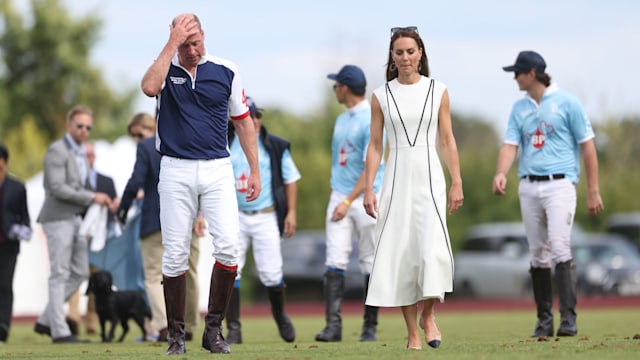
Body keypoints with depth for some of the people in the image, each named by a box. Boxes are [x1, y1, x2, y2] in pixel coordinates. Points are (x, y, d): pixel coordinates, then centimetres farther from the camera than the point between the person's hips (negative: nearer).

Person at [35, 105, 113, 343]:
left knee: (80, 272, 8)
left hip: (75, 219, 9)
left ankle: (46, 321, 14)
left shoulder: (80, 153, 17)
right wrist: (92, 198, -20)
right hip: (58, 219, -9)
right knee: (59, 275, -7)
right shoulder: (57, 151, -12)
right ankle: (59, 331, -5)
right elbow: (57, 188, -21)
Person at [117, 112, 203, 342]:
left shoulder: (145, 147, -6)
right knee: (188, 274, 14)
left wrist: (122, 211, 1)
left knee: (154, 275, -1)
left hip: (156, 220, -5)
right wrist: (199, 214, 2)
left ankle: (163, 323, -20)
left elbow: (136, 182, -12)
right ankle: (189, 327, 19)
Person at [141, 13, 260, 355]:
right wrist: (172, 44, -22)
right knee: (175, 254, 1)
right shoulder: (165, 68, 0)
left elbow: (243, 121, 11)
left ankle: (213, 329, 2)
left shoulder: (225, 71, 3)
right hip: (175, 170, -1)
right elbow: (149, 87, -25)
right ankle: (176, 335, 10)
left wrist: (254, 169, 9)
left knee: (228, 246, -11)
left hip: (217, 169, 1)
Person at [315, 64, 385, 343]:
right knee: (335, 262, -5)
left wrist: (348, 201, -22)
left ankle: (370, 326, 8)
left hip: (367, 198, -7)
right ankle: (333, 325, -10)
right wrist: (333, 202, 16)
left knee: (370, 264, 1)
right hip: (340, 197, 7)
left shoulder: (372, 120, -11)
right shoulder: (341, 120, 15)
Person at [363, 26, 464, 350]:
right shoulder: (381, 96, 5)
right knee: (400, 254, -1)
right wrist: (368, 189, -1)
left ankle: (428, 314, 5)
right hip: (396, 179, 1)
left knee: (432, 248, -16)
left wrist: (457, 183, 1)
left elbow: (447, 141, 6)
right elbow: (375, 145, 5)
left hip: (430, 178, -1)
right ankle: (412, 333, 5)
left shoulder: (438, 91, 4)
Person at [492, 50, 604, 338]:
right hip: (528, 187, 5)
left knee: (560, 247, -17)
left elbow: (587, 147, -2)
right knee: (538, 254, 6)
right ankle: (544, 319, 11)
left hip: (559, 184, -5)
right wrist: (501, 173, -18)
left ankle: (568, 317, -19)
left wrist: (593, 191, -6)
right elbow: (510, 145, 4)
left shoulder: (566, 103, -2)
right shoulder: (519, 108, 13)